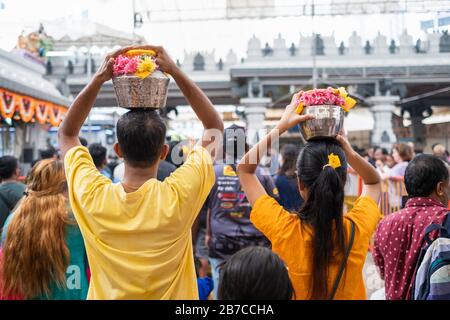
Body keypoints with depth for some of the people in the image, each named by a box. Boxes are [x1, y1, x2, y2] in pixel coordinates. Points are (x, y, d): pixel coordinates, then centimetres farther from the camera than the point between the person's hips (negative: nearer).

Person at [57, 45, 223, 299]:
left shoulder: (93, 197, -21)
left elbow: (67, 134, -2)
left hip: (106, 294, 2)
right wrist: (175, 71, -13)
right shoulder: (179, 196, -25)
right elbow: (216, 127, -10)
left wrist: (98, 79, -11)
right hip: (172, 294, -1)